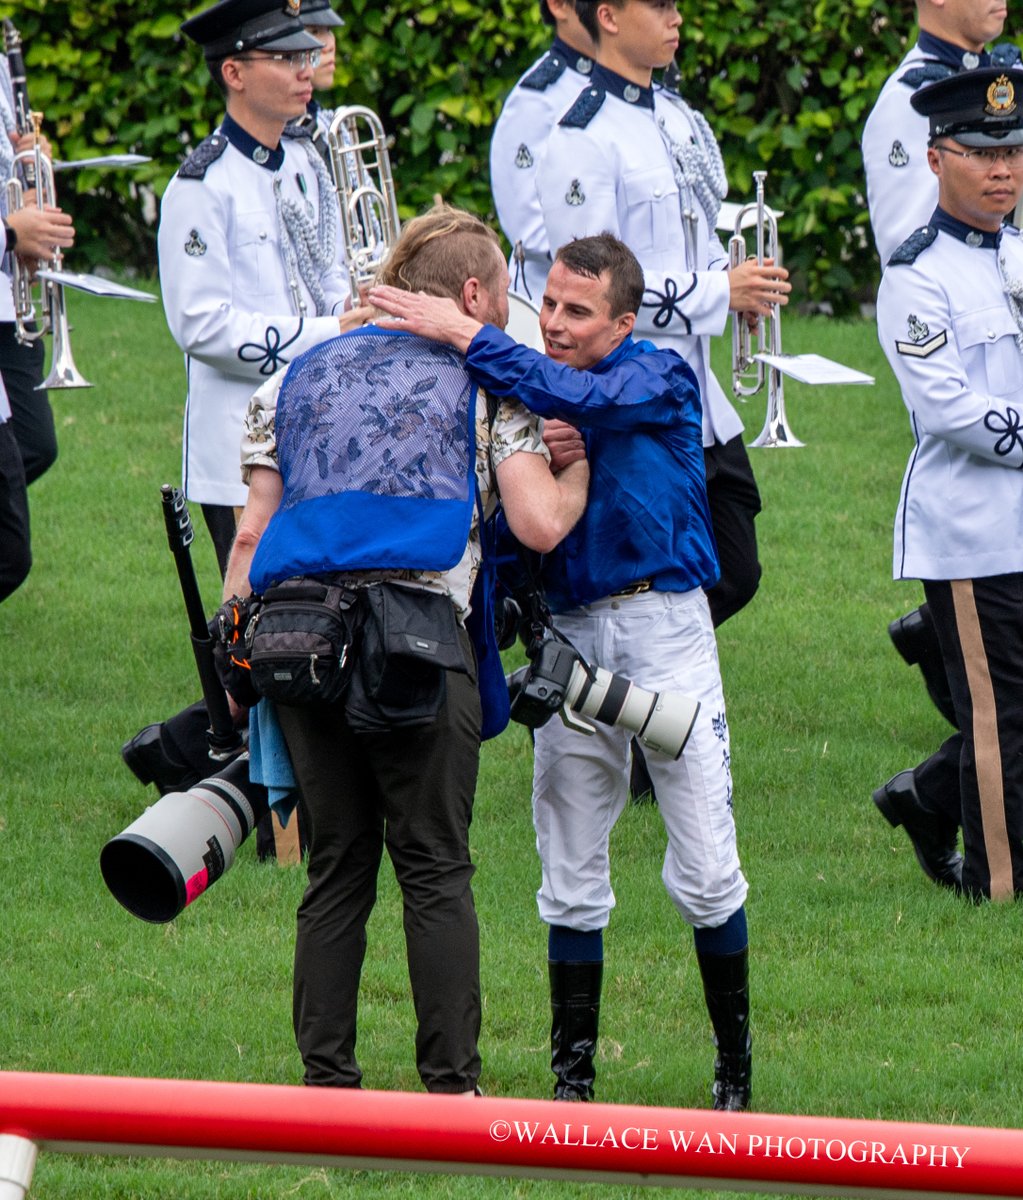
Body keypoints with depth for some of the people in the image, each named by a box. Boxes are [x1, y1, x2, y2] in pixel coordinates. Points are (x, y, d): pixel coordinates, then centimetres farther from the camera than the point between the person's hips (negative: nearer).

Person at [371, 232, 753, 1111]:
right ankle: (573, 1073, 11)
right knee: (571, 873, 5)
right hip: (568, 634, 4)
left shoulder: (661, 379, -5)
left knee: (705, 869, -4)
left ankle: (736, 1067, 6)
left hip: (663, 621, -4)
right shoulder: (524, 389, 10)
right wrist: (538, 464, -15)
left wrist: (462, 335, -28)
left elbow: (579, 399, -26)